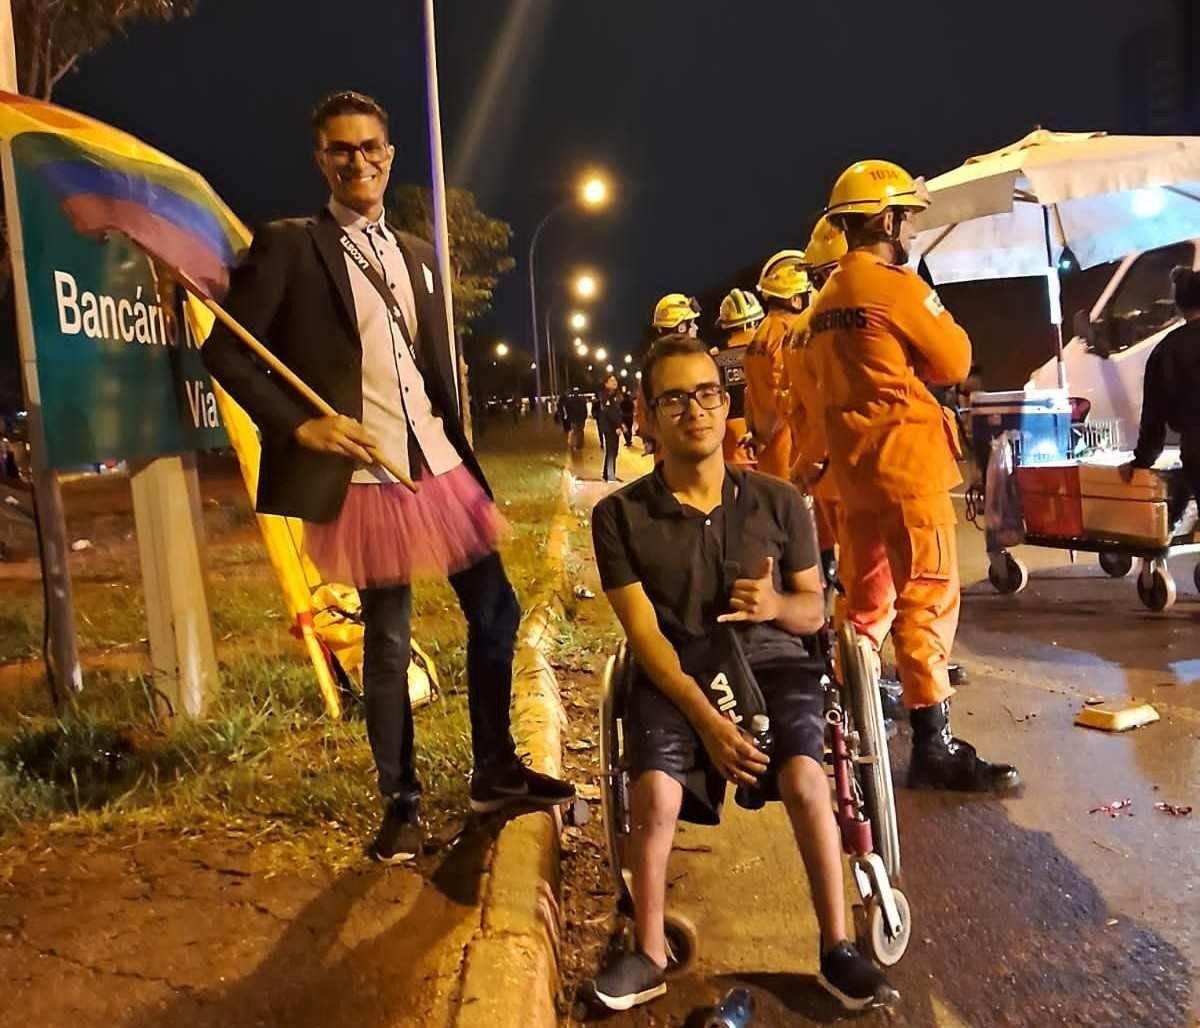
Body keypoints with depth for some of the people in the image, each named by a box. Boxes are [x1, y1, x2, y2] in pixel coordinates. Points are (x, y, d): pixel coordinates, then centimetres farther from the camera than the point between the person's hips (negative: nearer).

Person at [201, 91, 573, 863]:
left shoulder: (418, 254, 15)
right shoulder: (288, 245, -2)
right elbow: (224, 350, -6)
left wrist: (464, 455, 12)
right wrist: (300, 424, -16)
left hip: (439, 465, 5)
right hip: (366, 477, -5)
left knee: (496, 613, 7)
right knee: (387, 643, 4)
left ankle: (496, 771, 26)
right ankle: (402, 804, 21)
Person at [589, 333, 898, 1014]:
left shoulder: (778, 501, 3)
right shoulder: (620, 515, -3)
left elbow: (815, 611, 10)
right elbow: (645, 634, -8)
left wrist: (777, 606, -15)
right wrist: (706, 718, -21)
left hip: (771, 661, 1)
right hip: (674, 673, -1)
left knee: (805, 777, -27)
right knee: (656, 791, -26)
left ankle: (838, 948, -6)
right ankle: (651, 953, -2)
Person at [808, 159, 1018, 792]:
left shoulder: (827, 298, 14)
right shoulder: (897, 285, -11)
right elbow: (953, 363, -5)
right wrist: (944, 322, 10)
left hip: (855, 466, 9)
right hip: (906, 462, -9)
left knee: (866, 595, 17)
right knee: (928, 597, -7)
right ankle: (934, 745, -7)